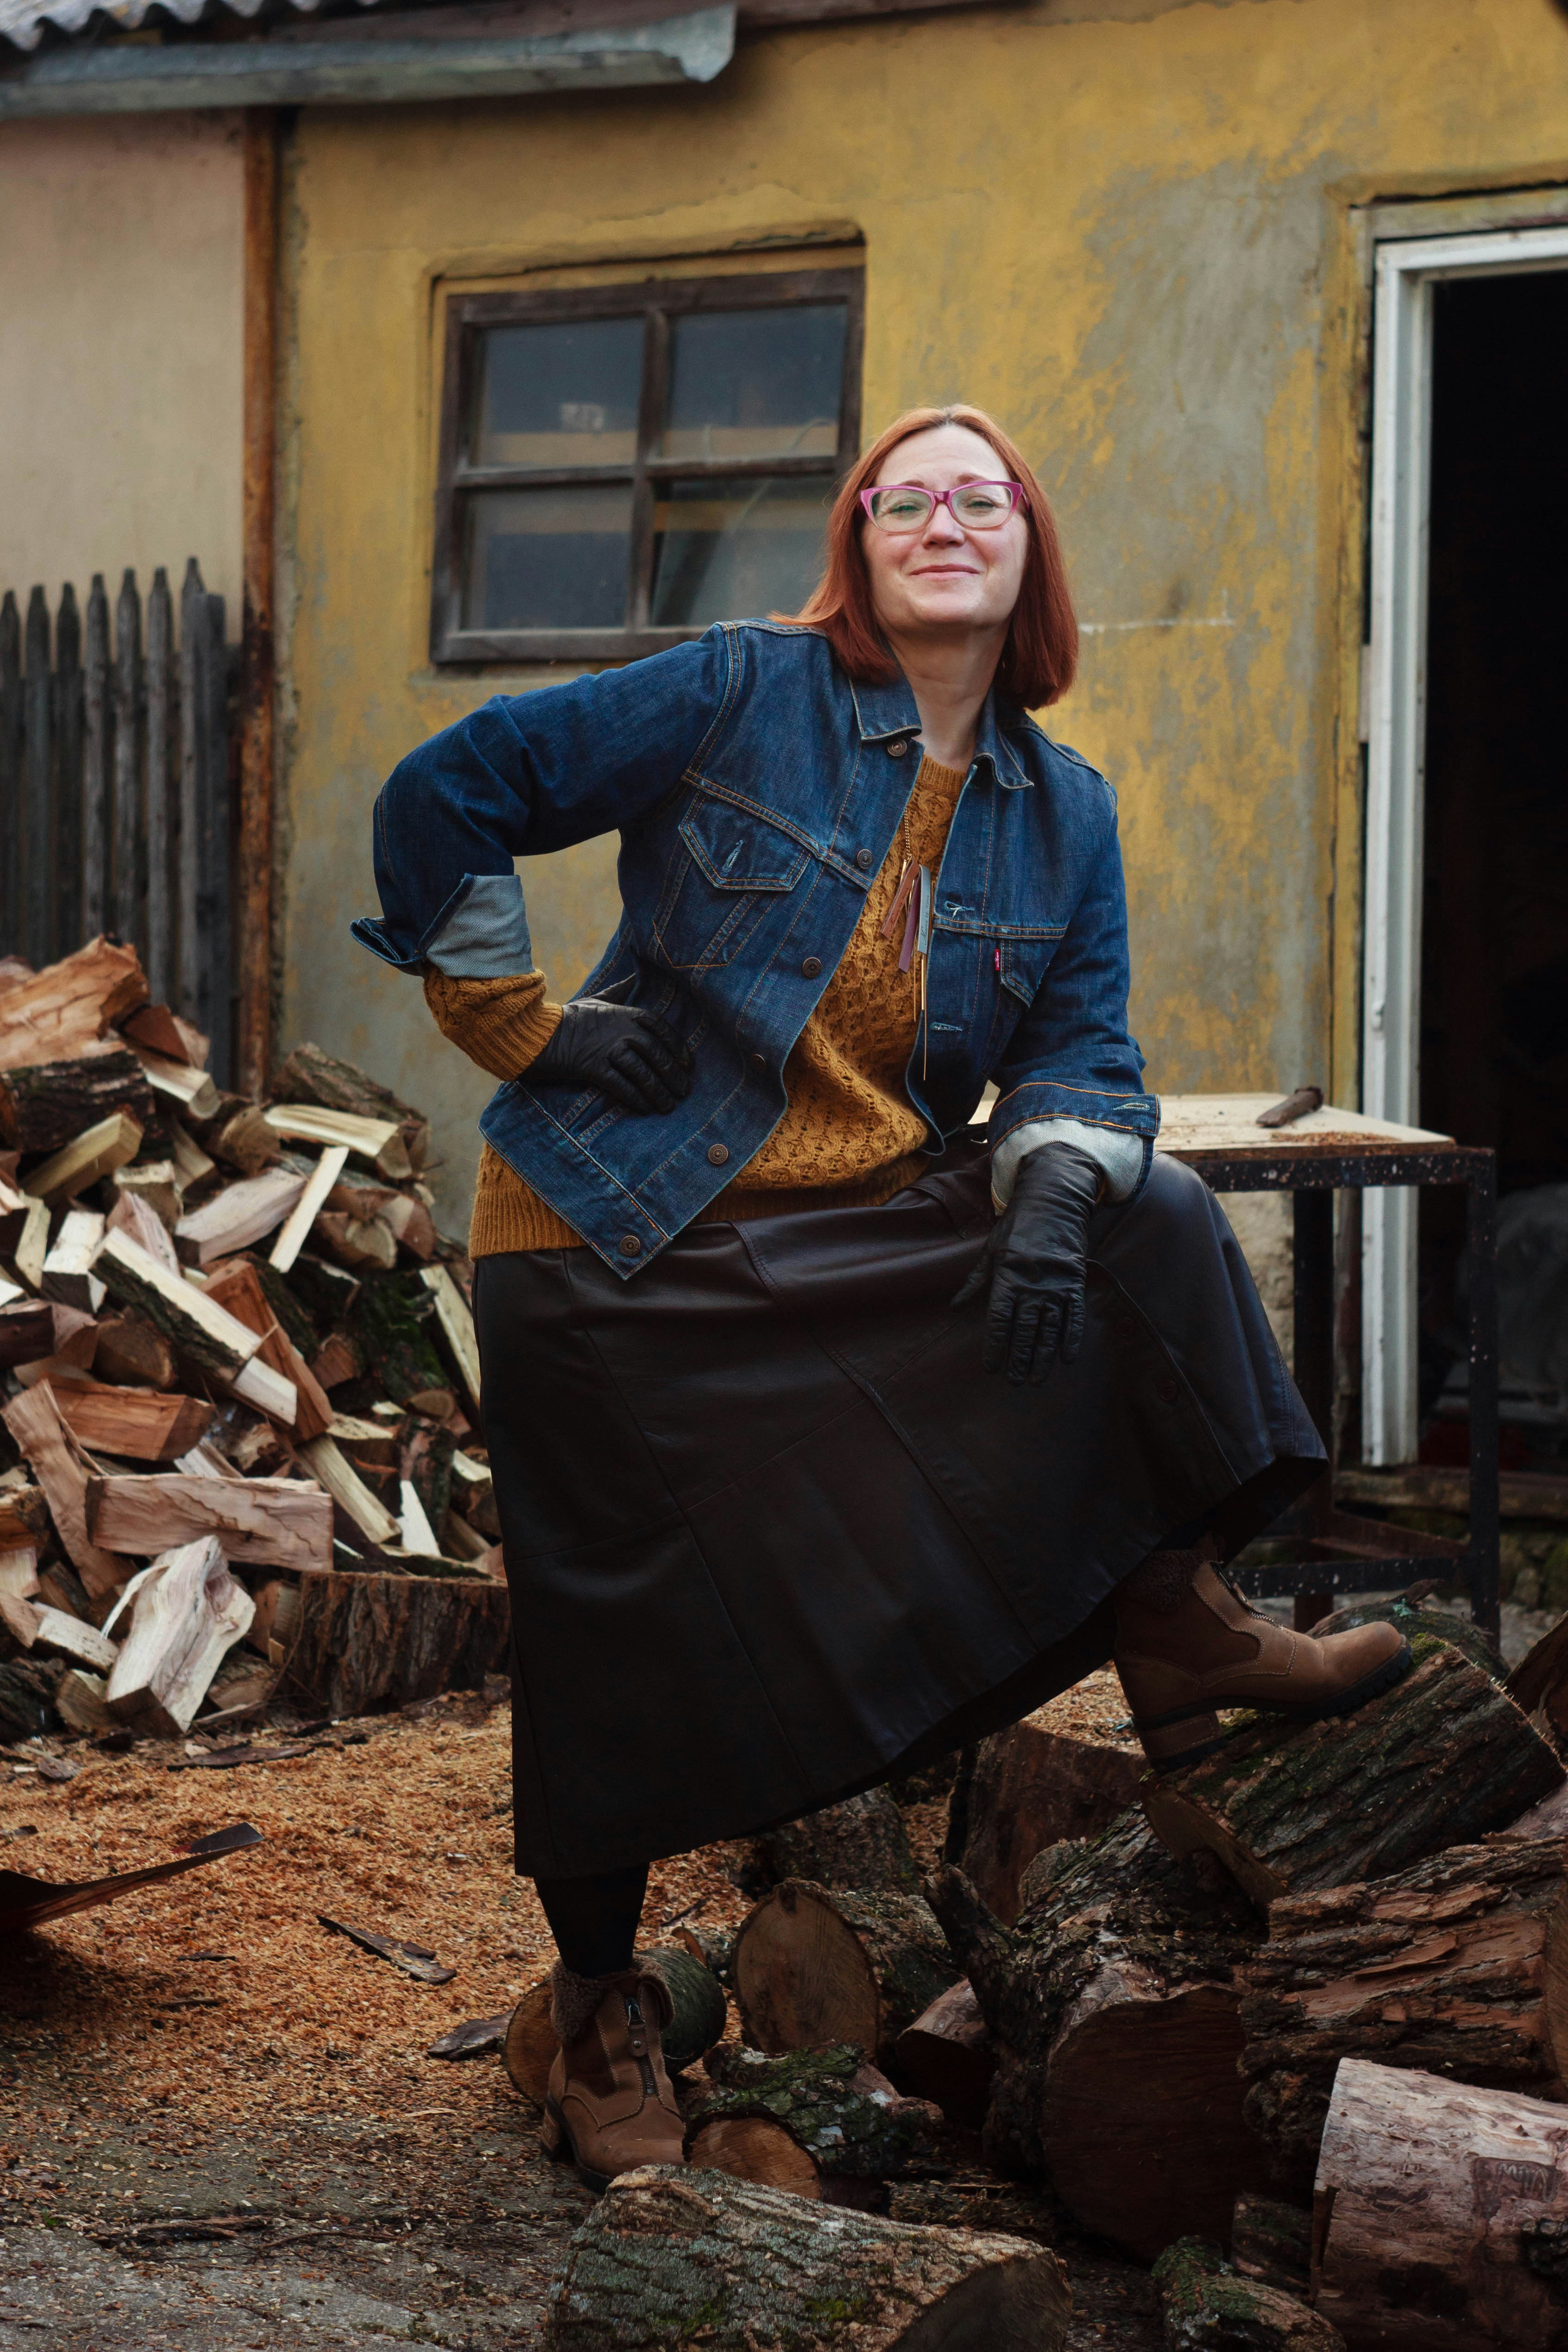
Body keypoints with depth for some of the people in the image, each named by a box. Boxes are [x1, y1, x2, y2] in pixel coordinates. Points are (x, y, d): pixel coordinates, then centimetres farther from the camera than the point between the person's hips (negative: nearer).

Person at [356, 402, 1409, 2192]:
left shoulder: (1064, 813, 7)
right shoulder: (738, 695, -8)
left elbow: (1083, 1053, 2)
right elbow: (440, 801, -7)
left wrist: (1053, 1194, -20)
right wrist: (531, 1031, -9)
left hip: (870, 1232, 4)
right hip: (626, 1246, -4)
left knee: (1154, 1226, -14)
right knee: (626, 1642, -2)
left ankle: (1174, 1627, -4)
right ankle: (600, 2014, 17)